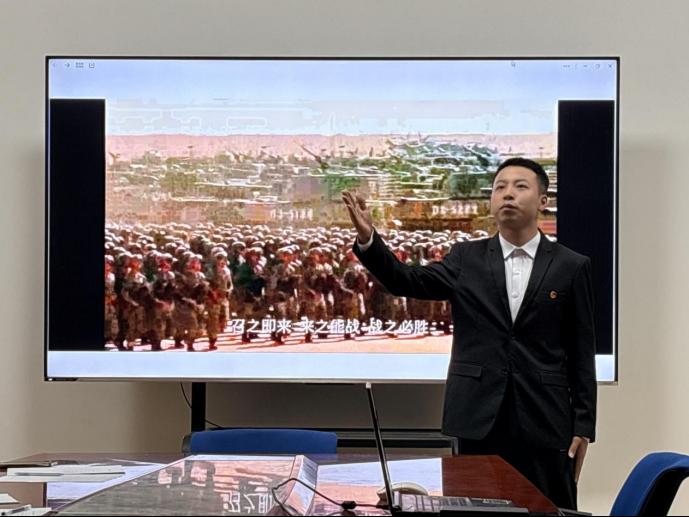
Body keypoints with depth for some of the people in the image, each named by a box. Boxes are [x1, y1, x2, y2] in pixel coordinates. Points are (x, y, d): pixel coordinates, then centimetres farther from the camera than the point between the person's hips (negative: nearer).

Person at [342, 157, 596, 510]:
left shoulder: (570, 266, 2)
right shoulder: (467, 259, 7)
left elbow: (581, 352, 2)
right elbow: (407, 281, -4)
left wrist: (583, 426, -1)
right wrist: (367, 238, -22)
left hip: (545, 420, -1)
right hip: (479, 418, 1)